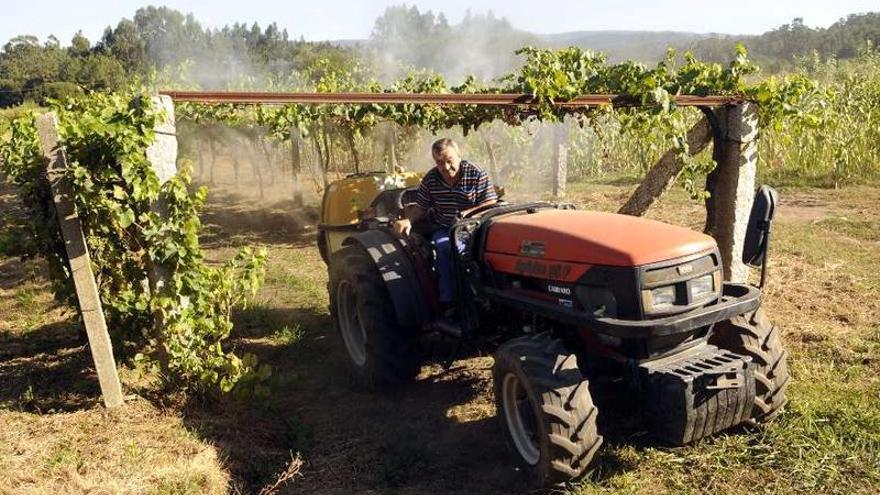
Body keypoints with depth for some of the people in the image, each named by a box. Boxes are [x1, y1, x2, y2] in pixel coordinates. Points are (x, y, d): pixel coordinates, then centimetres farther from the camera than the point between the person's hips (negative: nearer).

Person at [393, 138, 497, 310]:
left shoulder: (476, 174, -5)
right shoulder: (430, 179, 6)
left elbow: (491, 205, -9)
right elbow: (420, 207, 13)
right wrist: (407, 220, -9)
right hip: (443, 230, 3)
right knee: (444, 246, -33)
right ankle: (447, 302, -28)